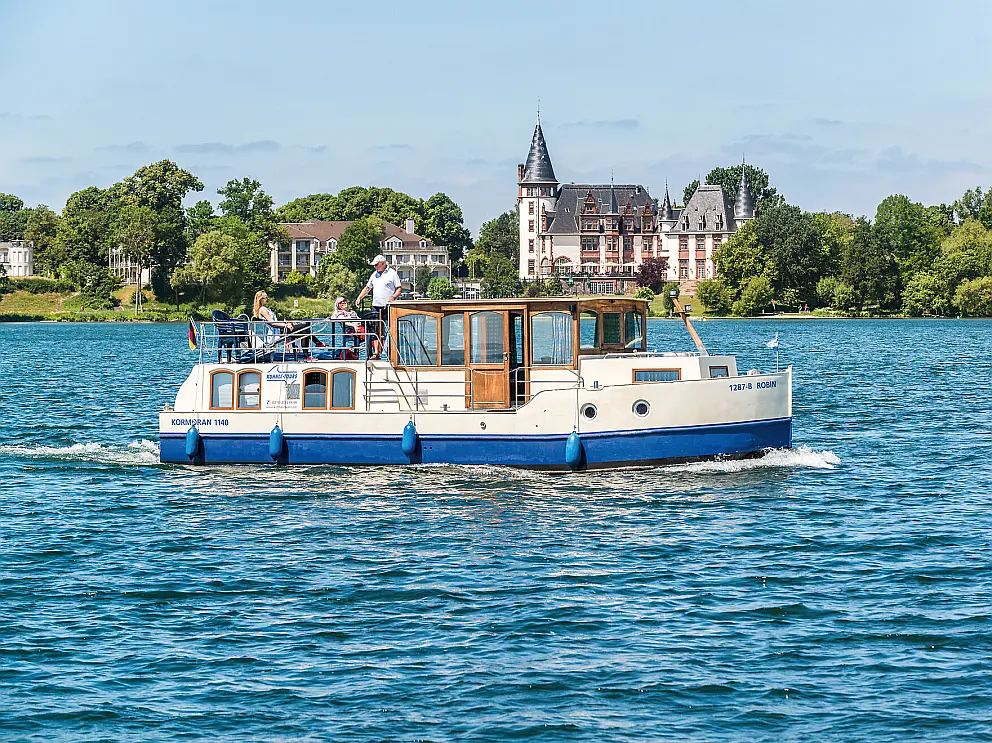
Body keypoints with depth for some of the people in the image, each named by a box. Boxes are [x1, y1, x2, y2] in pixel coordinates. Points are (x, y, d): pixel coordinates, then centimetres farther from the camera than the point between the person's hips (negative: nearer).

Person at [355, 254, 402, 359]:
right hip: (376, 306, 6)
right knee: (376, 330, 1)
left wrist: (393, 297, -18)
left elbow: (399, 288, -2)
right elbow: (368, 288, 24)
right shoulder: (374, 274, 17)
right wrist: (360, 297, 12)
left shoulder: (392, 273, -1)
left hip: (388, 307, -6)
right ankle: (376, 352, 1)